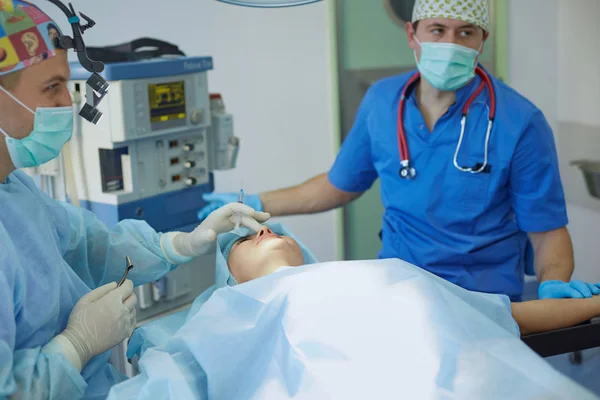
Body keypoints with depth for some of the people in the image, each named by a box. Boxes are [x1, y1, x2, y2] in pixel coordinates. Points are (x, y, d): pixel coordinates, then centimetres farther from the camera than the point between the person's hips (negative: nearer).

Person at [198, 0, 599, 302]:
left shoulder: (521, 122, -9)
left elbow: (548, 230, -4)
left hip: (479, 297, -3)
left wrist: (553, 285, -25)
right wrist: (257, 205, 15)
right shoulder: (381, 100, 3)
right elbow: (340, 185, 17)